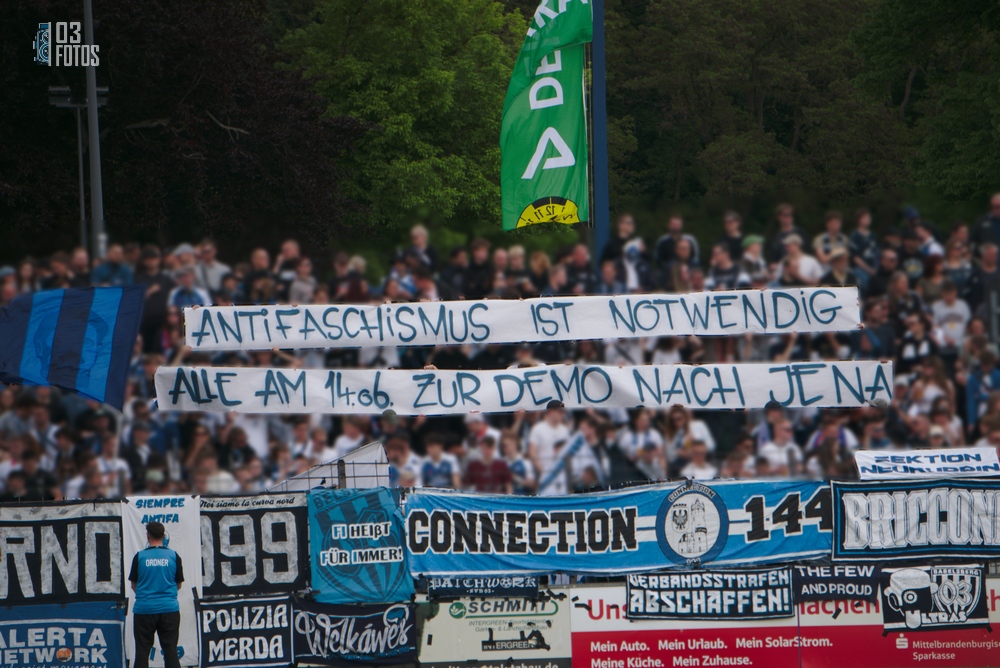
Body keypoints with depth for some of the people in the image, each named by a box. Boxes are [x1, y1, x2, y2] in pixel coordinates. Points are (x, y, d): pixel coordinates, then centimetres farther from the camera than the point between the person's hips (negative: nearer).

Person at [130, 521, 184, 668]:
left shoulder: (139, 556, -3)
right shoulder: (174, 556, 0)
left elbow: (134, 585, 6)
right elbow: (178, 584, 8)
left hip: (144, 608, -1)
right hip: (169, 609, 1)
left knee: (142, 650, 5)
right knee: (170, 650, 3)